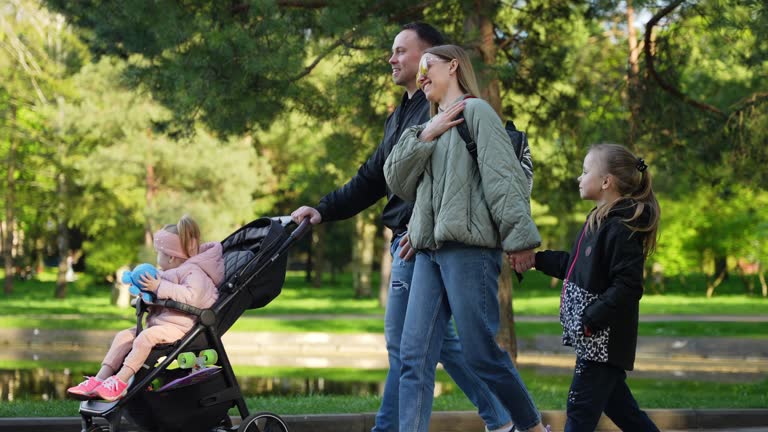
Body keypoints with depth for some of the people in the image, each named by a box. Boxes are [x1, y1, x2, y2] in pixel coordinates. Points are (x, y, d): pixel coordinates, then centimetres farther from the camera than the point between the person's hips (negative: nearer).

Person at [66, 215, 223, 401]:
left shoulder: (193, 272, -11)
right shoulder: (172, 273, 22)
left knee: (146, 336, -32)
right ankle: (101, 377, -12)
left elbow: (191, 296, -30)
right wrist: (148, 293, 13)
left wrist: (159, 287, -24)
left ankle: (121, 379, -34)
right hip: (158, 321, 11)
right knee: (123, 336, -2)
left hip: (180, 325, -11)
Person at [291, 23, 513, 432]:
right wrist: (323, 210, 11)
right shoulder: (400, 115, 21)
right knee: (439, 340, 13)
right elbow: (371, 180, 21)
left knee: (404, 344, -7)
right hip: (407, 240, 10)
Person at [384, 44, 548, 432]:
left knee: (481, 353, -5)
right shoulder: (433, 126, 25)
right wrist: (425, 136, 1)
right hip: (429, 250, 8)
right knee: (414, 356, -3)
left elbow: (502, 175, -9)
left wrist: (519, 236, -17)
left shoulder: (475, 111, 1)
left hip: (469, 247, -8)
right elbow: (397, 181, 15)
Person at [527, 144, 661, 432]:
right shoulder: (599, 220, 12)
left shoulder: (622, 228, -19)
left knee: (581, 408, -4)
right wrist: (537, 260, 18)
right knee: (616, 404, 17)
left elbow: (627, 287, -24)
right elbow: (574, 265, 25)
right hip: (593, 338, 10)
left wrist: (590, 320, -24)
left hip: (605, 339, -10)